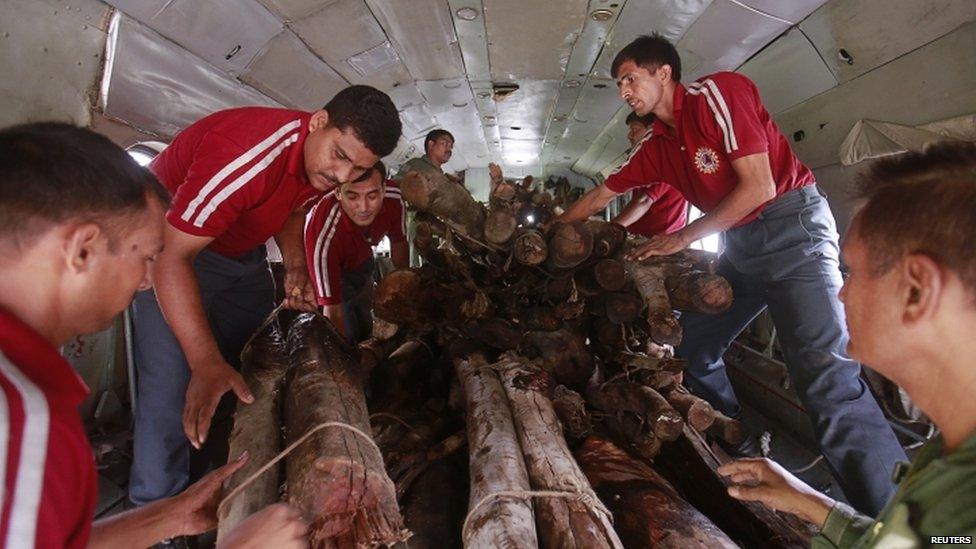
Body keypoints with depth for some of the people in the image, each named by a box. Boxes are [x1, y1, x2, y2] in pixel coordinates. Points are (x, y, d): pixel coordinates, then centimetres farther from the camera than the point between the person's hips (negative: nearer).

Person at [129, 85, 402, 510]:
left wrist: (296, 268, -10)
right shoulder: (249, 154, -37)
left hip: (241, 250, 7)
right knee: (174, 389, -14)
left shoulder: (326, 165, -12)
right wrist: (205, 362, -44)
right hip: (170, 242, -7)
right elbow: (172, 255, -37)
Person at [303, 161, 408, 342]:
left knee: (367, 329, 16)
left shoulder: (394, 198, -30)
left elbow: (398, 242, -7)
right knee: (348, 335, -14)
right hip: (331, 272, -4)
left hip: (362, 263, 5)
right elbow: (333, 311, -40)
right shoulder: (324, 234, -45)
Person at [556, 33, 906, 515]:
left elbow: (759, 187, -17)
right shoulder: (657, 147, 11)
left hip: (791, 223, -8)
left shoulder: (717, 92, -11)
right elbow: (598, 197, 19)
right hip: (740, 243, 8)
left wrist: (683, 238, -12)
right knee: (693, 346, 10)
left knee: (827, 375, -20)